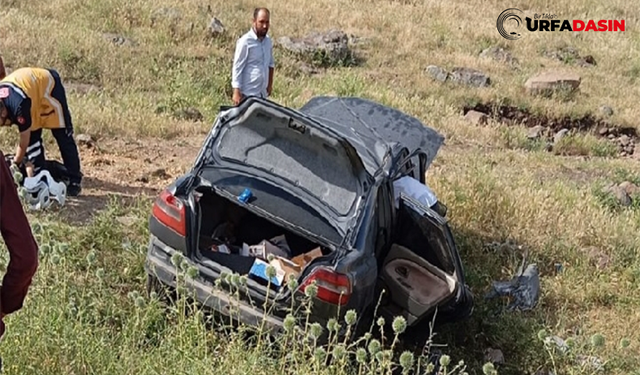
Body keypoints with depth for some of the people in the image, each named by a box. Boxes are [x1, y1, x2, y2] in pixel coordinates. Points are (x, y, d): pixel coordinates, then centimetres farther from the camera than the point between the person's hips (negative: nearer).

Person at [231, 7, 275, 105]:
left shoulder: (268, 41, 8)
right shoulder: (245, 41, -14)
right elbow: (237, 68, -13)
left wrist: (270, 84, 19)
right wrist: (237, 92, -17)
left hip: (262, 93, 7)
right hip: (248, 94, -7)